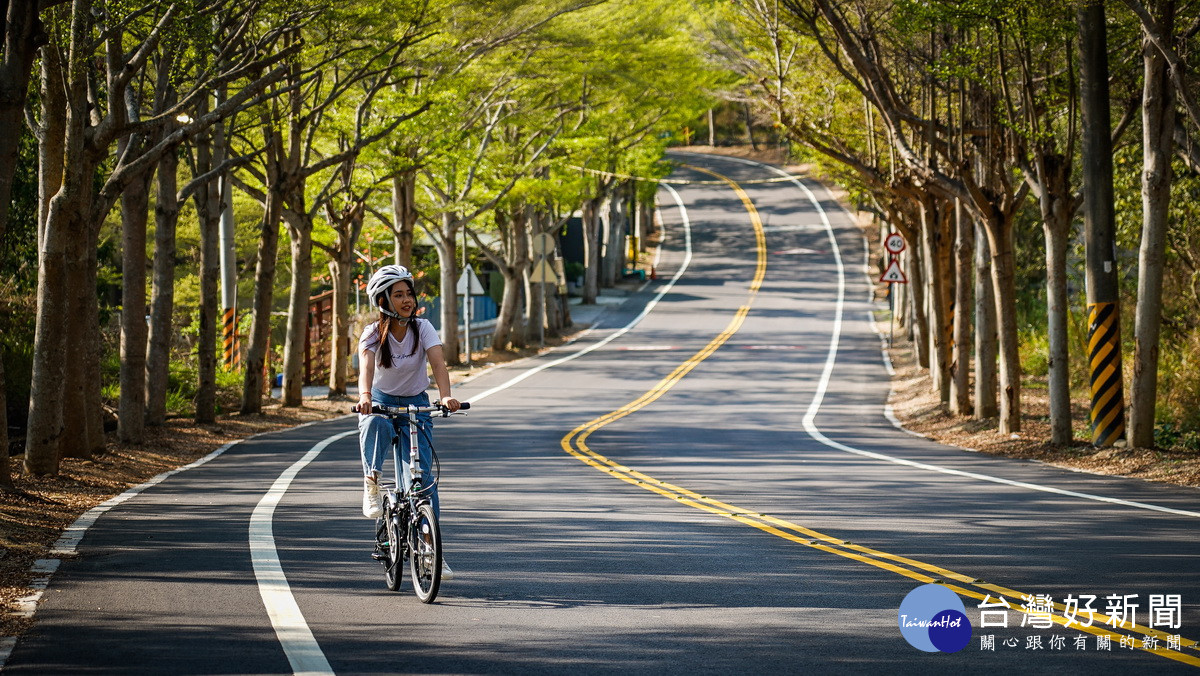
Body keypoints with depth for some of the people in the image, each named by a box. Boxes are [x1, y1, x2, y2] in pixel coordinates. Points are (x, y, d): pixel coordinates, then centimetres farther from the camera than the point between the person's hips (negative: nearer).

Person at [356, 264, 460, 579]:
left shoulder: (423, 329, -11)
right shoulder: (373, 334, -13)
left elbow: (438, 363, -25)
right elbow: (366, 367, -31)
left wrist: (445, 396, -45)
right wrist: (364, 397, -52)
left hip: (416, 405, 1)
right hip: (381, 402, -1)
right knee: (375, 424, -40)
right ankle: (372, 483, -22)